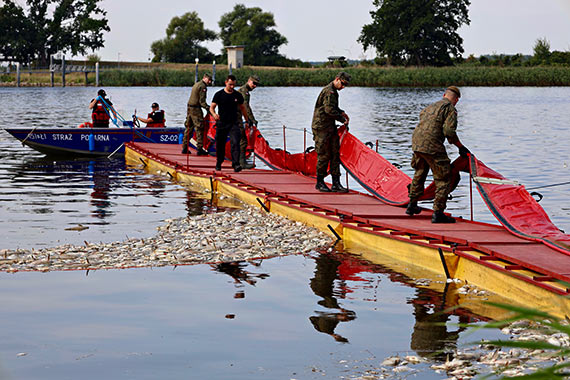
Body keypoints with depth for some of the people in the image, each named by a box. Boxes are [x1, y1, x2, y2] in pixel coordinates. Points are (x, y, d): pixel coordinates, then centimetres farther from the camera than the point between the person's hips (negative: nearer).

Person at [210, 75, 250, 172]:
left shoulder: (238, 95, 5)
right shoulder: (219, 94, -2)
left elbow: (242, 108, 19)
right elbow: (212, 107, -3)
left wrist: (246, 121, 22)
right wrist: (214, 114, -25)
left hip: (234, 124, 0)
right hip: (221, 123, 0)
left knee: (235, 143, -17)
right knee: (220, 145, 9)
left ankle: (236, 164, -23)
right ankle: (218, 164, 29)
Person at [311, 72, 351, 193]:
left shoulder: (333, 92, 17)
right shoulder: (329, 92, -16)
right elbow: (329, 110, -22)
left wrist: (341, 112, 15)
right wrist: (342, 119, -13)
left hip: (330, 128, 10)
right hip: (321, 128, -10)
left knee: (335, 154, 5)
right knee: (324, 156, -4)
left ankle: (336, 184, 5)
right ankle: (319, 183, 7)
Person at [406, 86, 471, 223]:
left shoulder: (430, 107, 23)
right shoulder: (450, 108, -2)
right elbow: (449, 131, -13)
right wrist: (461, 147, -4)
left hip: (416, 142, 8)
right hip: (432, 146, -8)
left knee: (420, 174, 28)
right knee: (444, 178, -1)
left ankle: (412, 205, 39)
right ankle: (438, 213, -7)